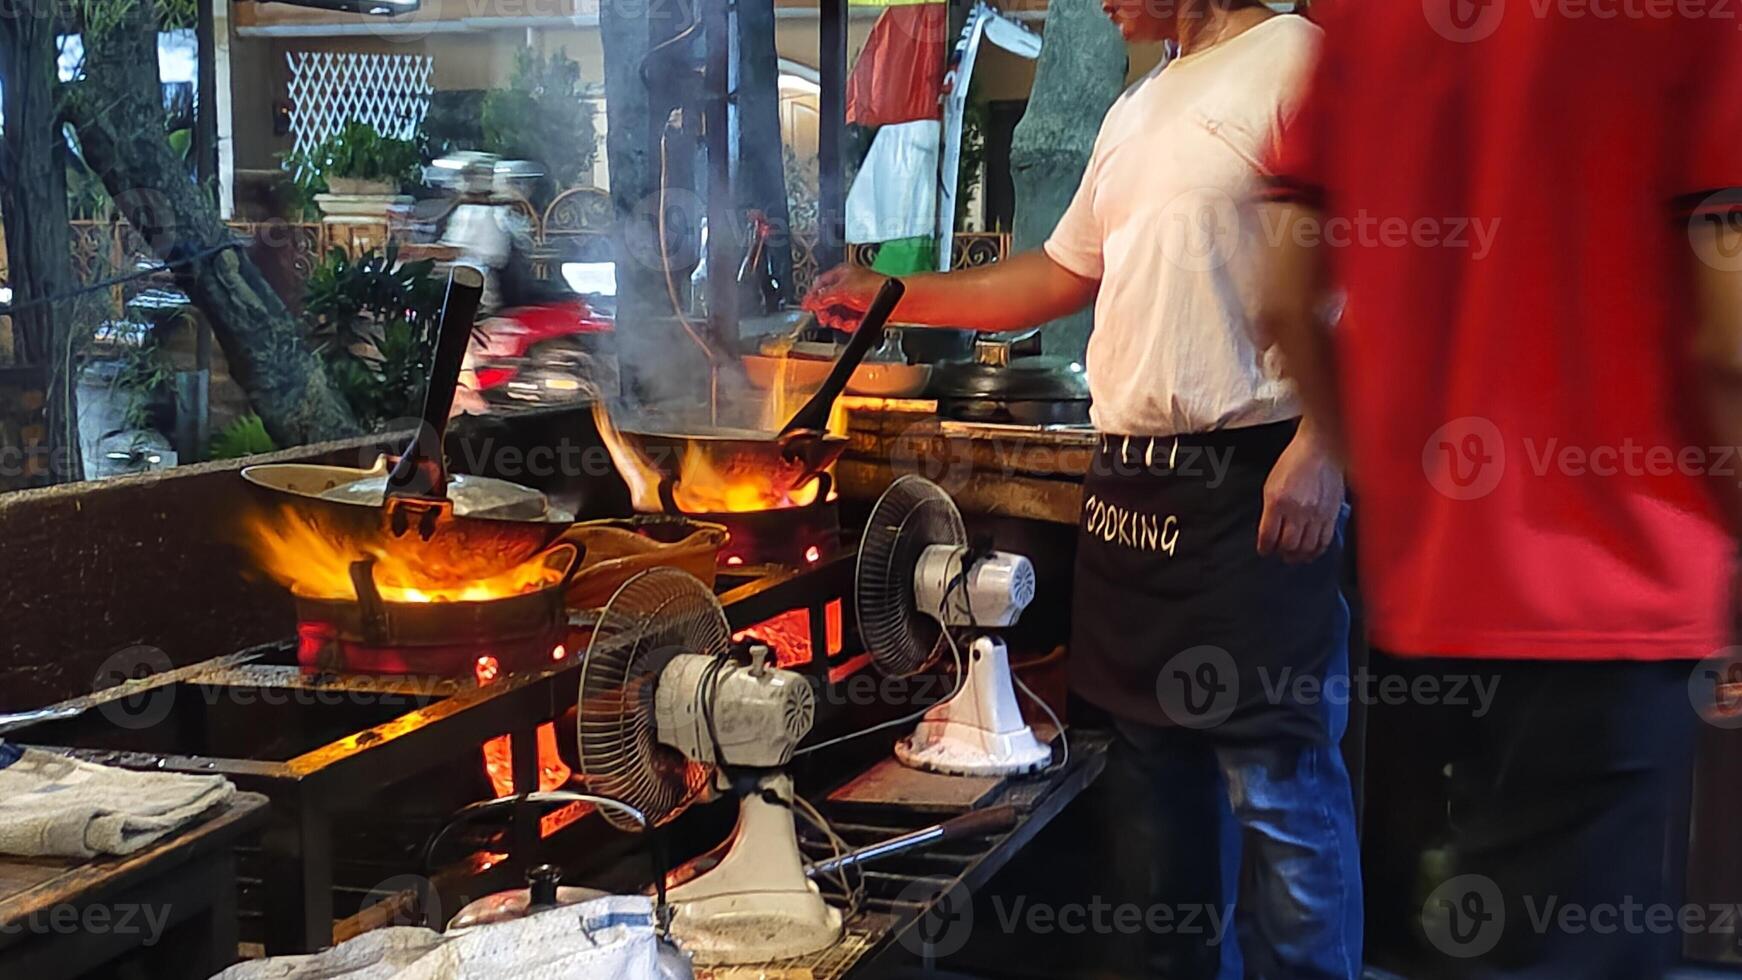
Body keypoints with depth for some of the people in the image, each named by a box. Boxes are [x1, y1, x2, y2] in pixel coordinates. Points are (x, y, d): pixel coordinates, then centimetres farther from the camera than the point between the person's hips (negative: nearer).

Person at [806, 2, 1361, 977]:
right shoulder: (1136, 112, 20)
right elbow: (1060, 277, 27)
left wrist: (1320, 449, -22)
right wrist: (895, 296, 24)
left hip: (1251, 484, -9)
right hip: (1128, 483, 9)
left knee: (1279, 785, -7)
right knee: (1159, 760, 16)